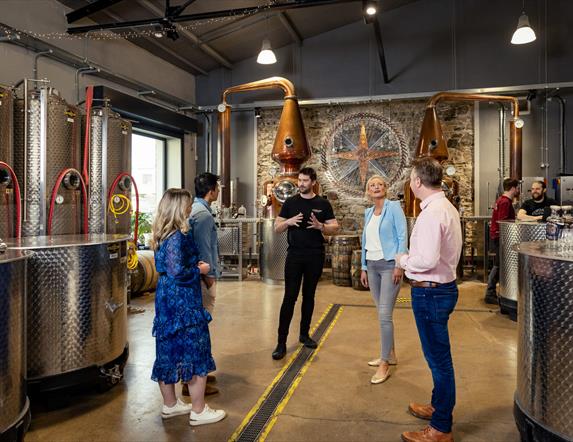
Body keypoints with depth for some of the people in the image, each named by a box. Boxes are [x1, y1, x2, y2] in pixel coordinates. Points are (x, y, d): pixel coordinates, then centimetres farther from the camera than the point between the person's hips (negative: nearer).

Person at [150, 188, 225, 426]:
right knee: (195, 353, 2)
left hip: (166, 298, 9)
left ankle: (170, 405, 30)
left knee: (169, 351, 17)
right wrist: (199, 270, -9)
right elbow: (178, 272, -25)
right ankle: (198, 411, 13)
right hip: (183, 301, -9)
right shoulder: (178, 237, -20)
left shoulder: (162, 235, 9)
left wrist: (194, 265, 8)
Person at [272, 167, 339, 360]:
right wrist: (289, 222, -15)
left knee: (309, 296, 11)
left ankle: (304, 334, 27)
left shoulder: (323, 204, 4)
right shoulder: (290, 203, 5)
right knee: (289, 297, -5)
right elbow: (277, 227, 6)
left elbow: (334, 227, 3)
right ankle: (281, 342, -2)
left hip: (315, 257, 1)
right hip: (294, 255, -1)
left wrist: (320, 226, -17)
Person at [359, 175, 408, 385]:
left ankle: (384, 364, -1)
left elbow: (402, 236, -11)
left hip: (389, 265, -7)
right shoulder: (368, 212, 12)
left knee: (384, 315, -9)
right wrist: (364, 267, 13)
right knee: (382, 313, 13)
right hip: (372, 266, 7)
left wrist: (399, 265, -17)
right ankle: (389, 354, 26)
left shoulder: (394, 207, -6)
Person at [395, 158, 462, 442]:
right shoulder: (446, 207, 10)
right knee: (438, 355, 24)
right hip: (443, 287, 10)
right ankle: (438, 406, 42)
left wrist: (403, 260, -11)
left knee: (438, 358, 2)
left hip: (430, 292, -10)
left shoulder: (432, 213, -22)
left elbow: (426, 260, -29)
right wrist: (411, 258, 12)